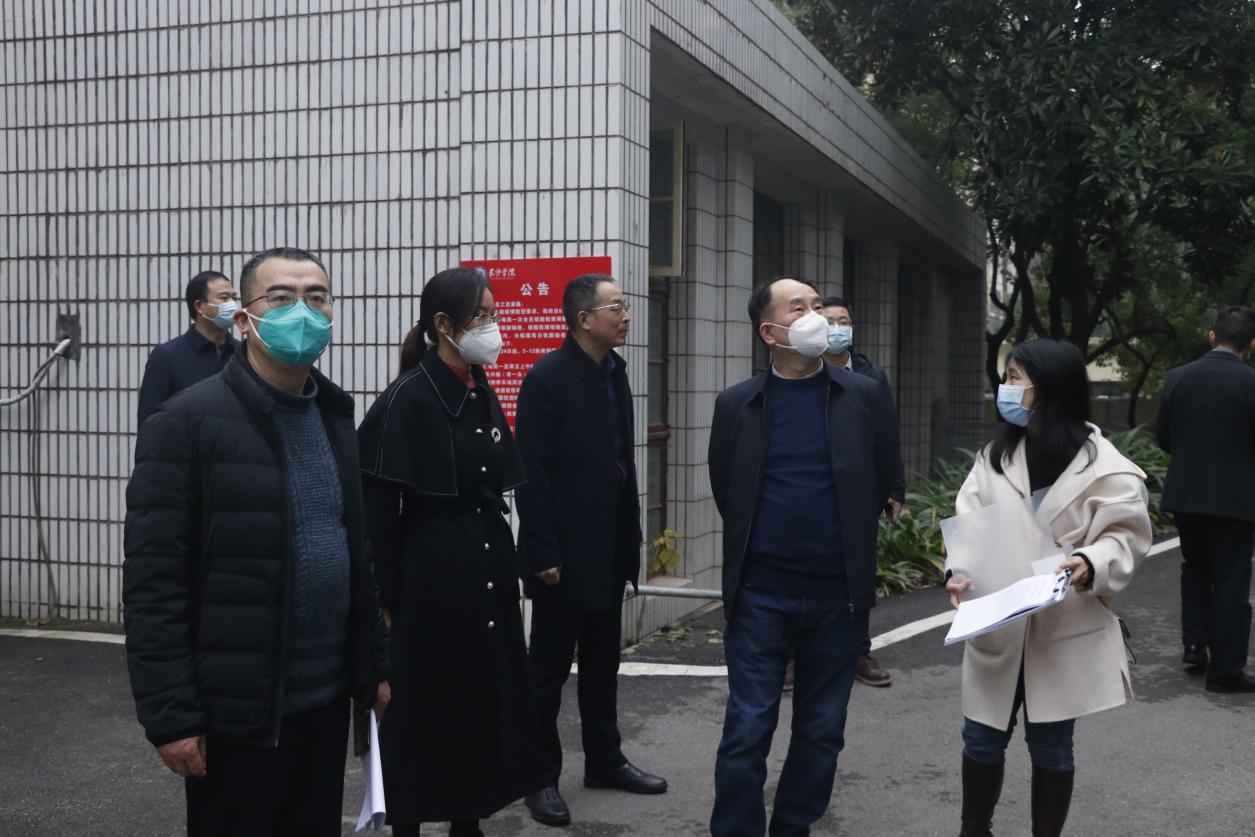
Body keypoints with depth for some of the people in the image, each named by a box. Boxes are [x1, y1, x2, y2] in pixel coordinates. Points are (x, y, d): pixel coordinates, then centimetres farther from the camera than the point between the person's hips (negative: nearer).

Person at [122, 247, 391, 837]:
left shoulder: (333, 415, 9)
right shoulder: (186, 421, -11)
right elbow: (152, 583, -14)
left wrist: (373, 667, 12)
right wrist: (169, 715, -16)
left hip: (327, 699, 6)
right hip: (238, 709, -6)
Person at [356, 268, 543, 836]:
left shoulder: (483, 396, 9)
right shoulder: (408, 399, -13)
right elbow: (379, 508, -13)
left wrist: (505, 568, 13)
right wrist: (388, 598, -12)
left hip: (488, 570, 7)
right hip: (431, 574, -7)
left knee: (485, 697, 12)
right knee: (424, 705, 4)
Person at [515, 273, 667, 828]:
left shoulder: (614, 373, 8)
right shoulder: (548, 377, -14)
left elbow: (621, 460, 11)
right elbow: (532, 473, -17)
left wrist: (630, 539, 9)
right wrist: (544, 553, -18)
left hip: (608, 551, 7)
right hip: (564, 553, -7)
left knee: (602, 663, 17)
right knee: (549, 669, 5)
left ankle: (605, 760, 30)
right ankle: (542, 776, 17)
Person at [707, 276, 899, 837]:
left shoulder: (863, 397, 0)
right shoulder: (736, 405, -1)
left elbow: (883, 484, 8)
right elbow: (726, 492, 7)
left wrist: (850, 553, 11)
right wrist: (756, 550, 10)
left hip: (839, 595, 1)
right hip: (759, 595, -1)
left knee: (821, 732, 11)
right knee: (746, 732, 2)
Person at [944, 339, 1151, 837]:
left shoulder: (1101, 464, -9)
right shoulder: (995, 455, 3)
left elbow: (1125, 535, -9)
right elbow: (969, 523, -2)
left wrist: (1090, 564, -29)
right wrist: (959, 571, -20)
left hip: (1064, 631, -3)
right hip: (996, 626, 3)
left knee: (1051, 746, 11)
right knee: (982, 738, 13)